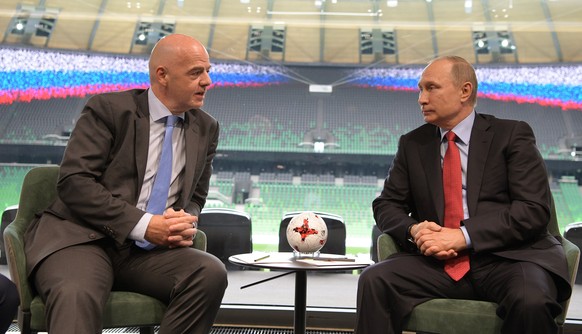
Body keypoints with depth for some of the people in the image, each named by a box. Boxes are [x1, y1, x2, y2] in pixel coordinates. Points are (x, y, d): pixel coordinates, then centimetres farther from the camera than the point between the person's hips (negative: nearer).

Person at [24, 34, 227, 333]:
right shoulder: (108, 109, -3)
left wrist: (186, 225, -5)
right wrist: (143, 225, -19)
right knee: (76, 297, -39)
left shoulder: (206, 128, 12)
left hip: (148, 250, 5)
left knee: (211, 273, -25)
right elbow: (74, 181, -11)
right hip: (83, 238, -5)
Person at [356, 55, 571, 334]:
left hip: (507, 256, -2)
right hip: (439, 261, 3)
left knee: (531, 301, -35)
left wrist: (464, 235, -15)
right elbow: (386, 205, 17)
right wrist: (413, 230, -7)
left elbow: (534, 209, -4)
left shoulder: (512, 134, 6)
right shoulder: (413, 144, 17)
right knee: (373, 280, -23)